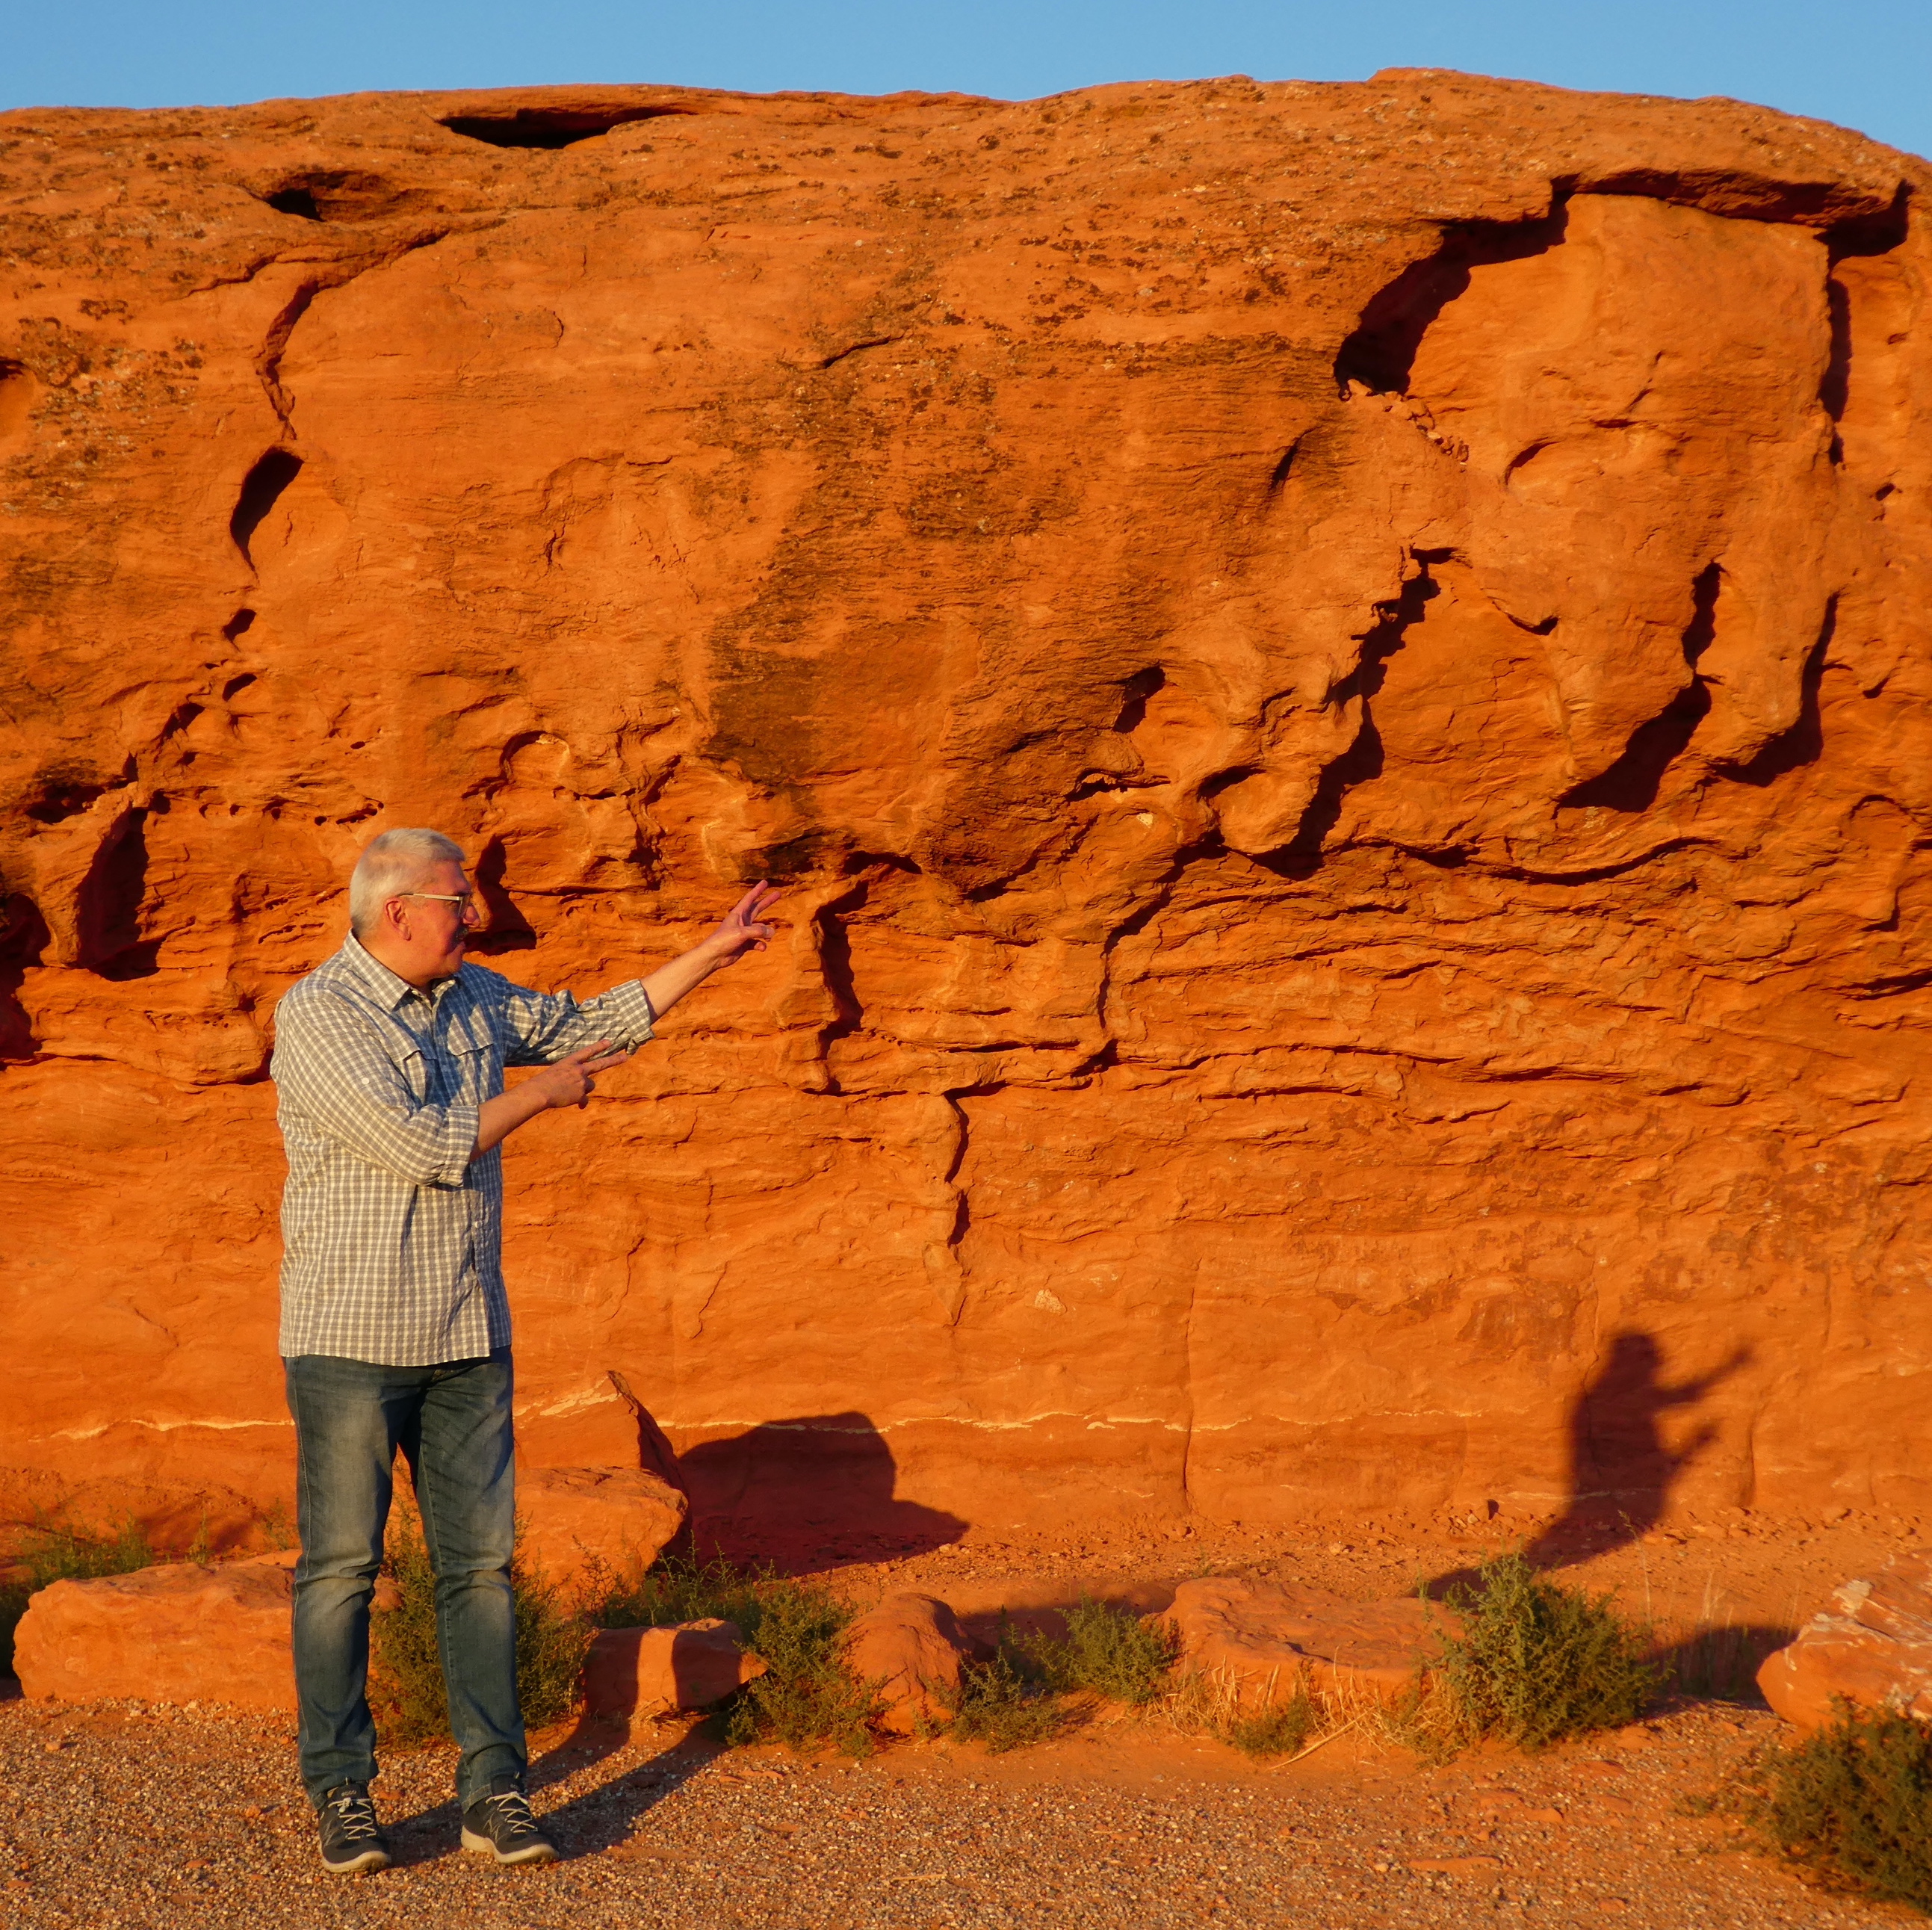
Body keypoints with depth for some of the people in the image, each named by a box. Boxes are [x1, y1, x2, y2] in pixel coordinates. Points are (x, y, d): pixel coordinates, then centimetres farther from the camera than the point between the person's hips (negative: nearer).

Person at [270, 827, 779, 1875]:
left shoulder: (476, 1000, 10)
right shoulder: (316, 1014, -13)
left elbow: (595, 1025, 23)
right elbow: (416, 1145, -21)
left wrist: (714, 951, 21)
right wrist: (535, 1095, -8)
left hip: (468, 1337, 6)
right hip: (349, 1338, -6)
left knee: (480, 1561, 4)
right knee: (341, 1565, -2)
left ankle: (494, 1793, 8)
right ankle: (342, 1796, 7)